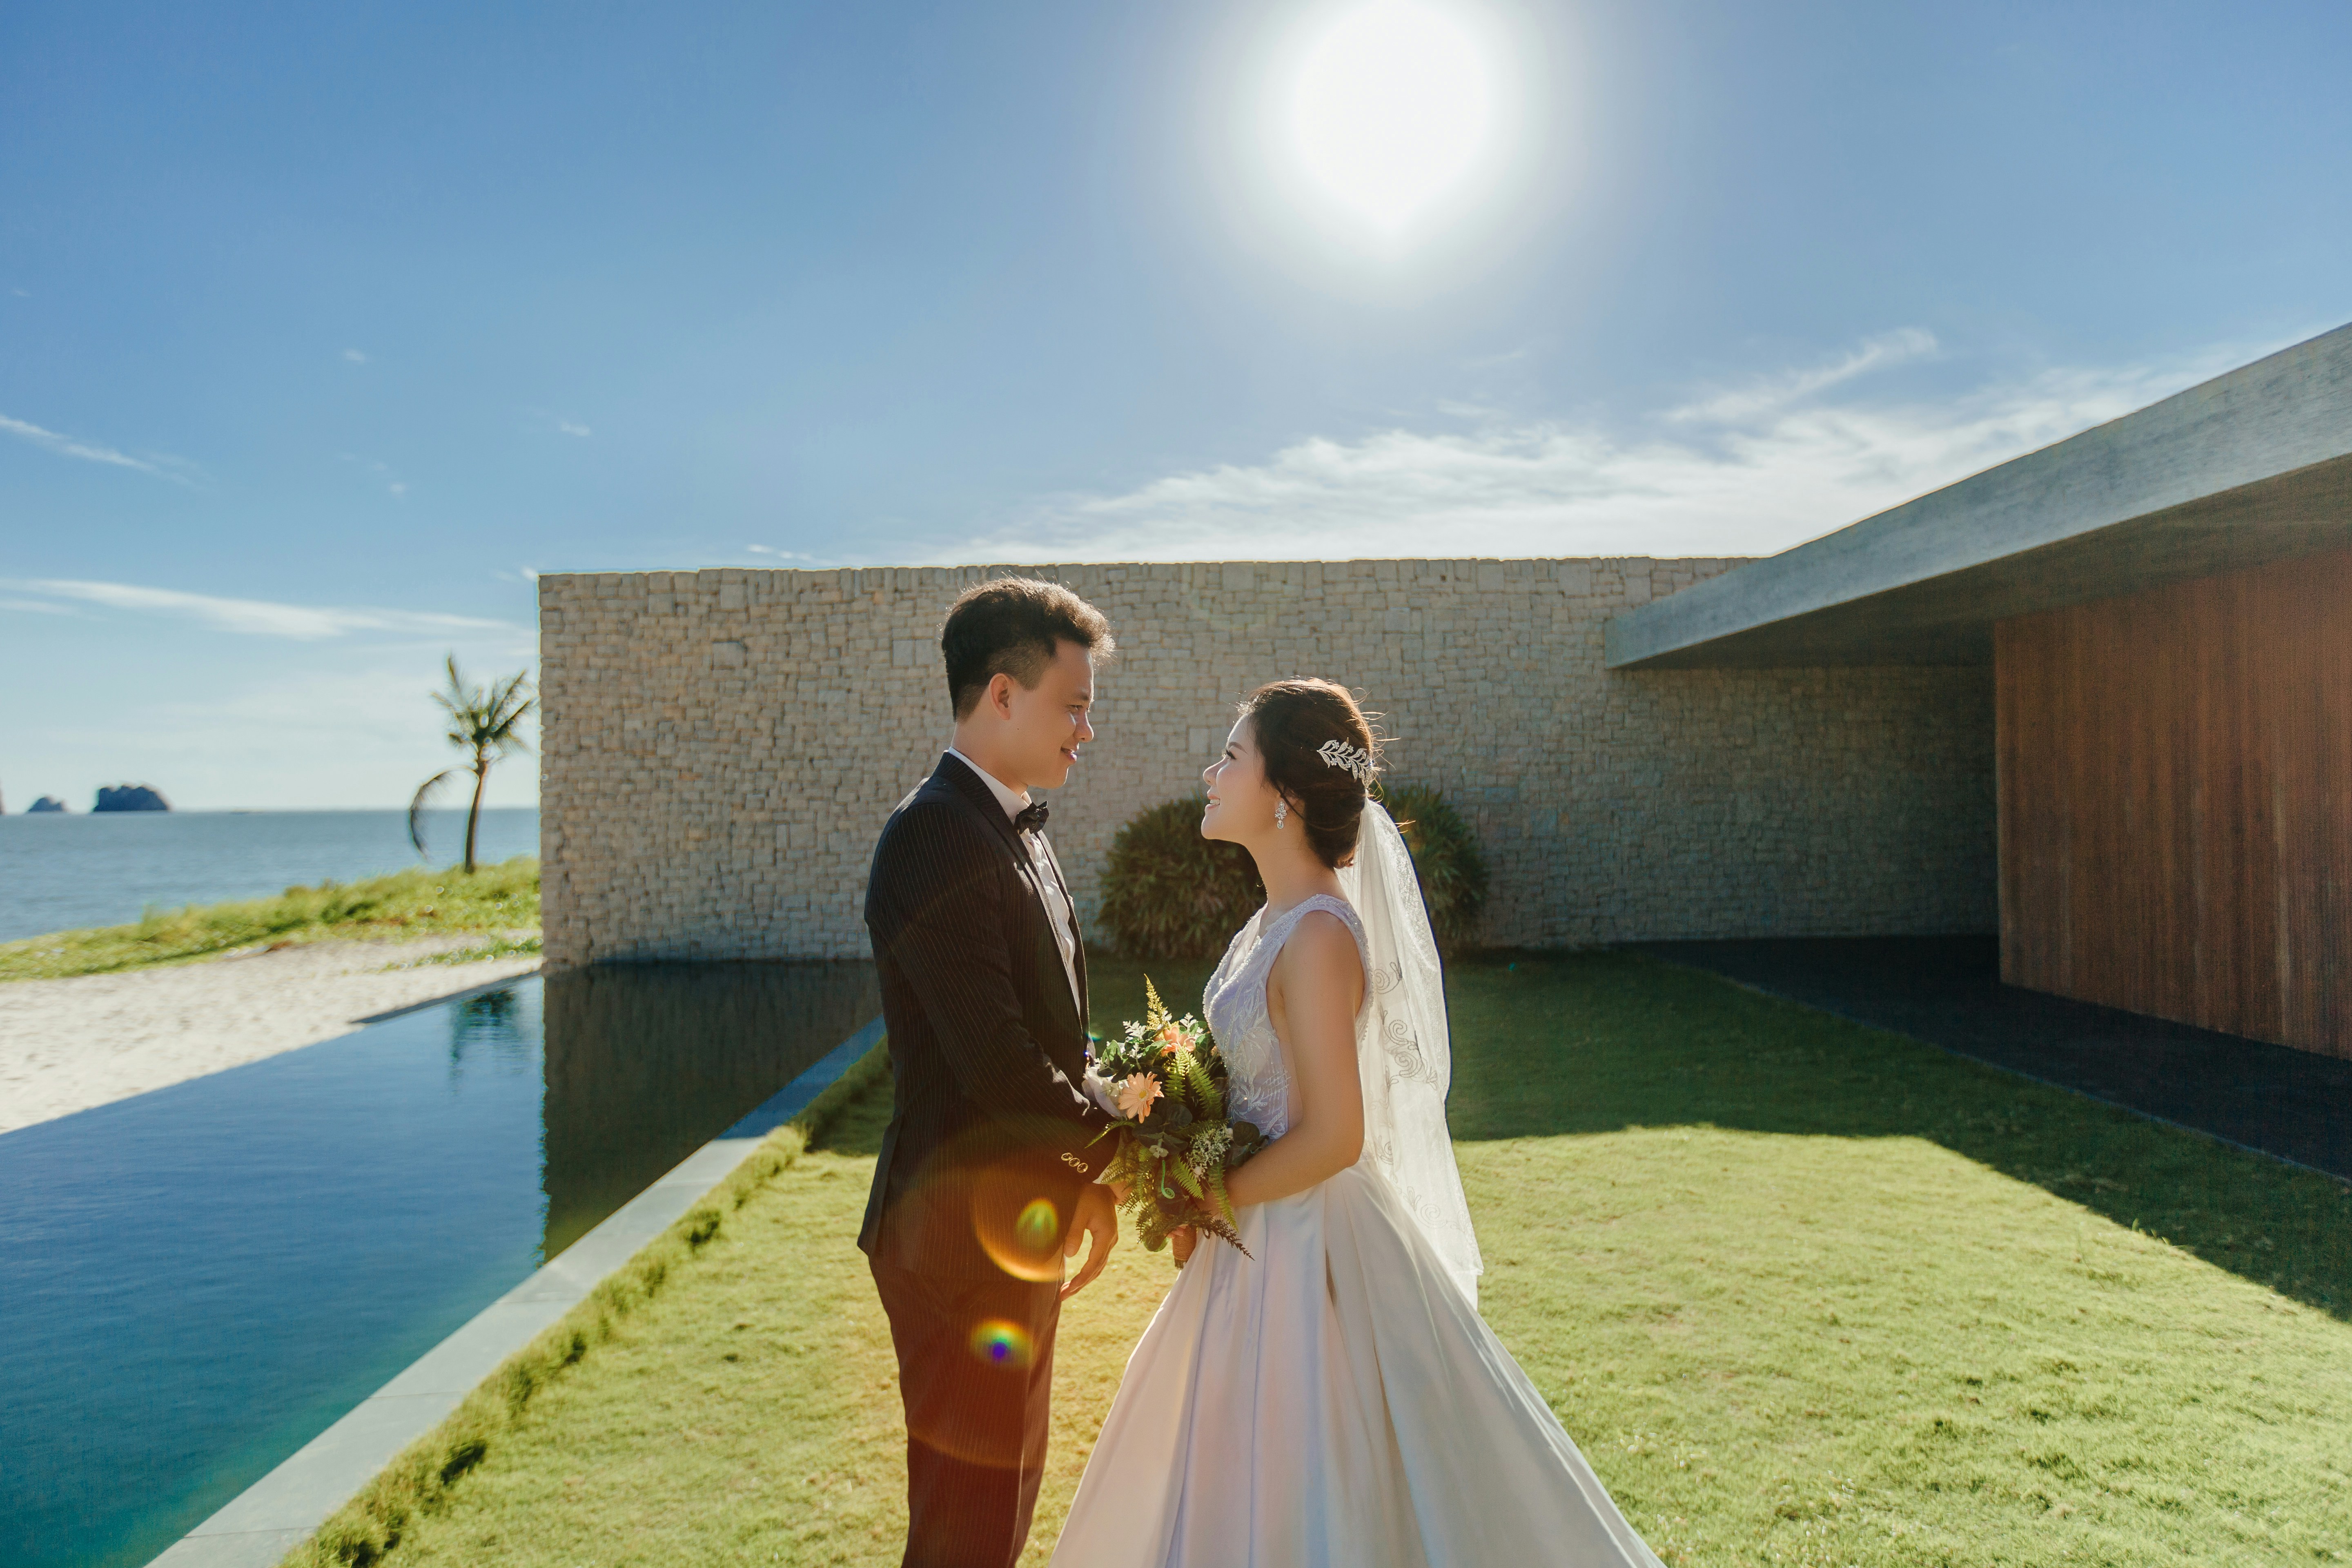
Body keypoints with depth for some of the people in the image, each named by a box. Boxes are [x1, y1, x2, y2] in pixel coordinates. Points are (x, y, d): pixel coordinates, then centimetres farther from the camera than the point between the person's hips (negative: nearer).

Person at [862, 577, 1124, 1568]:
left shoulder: (1019, 832, 10)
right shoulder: (935, 835, -21)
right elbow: (996, 1061, -26)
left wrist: (1087, 1180, 5)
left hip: (1022, 1227, 9)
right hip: (961, 1236, -9)